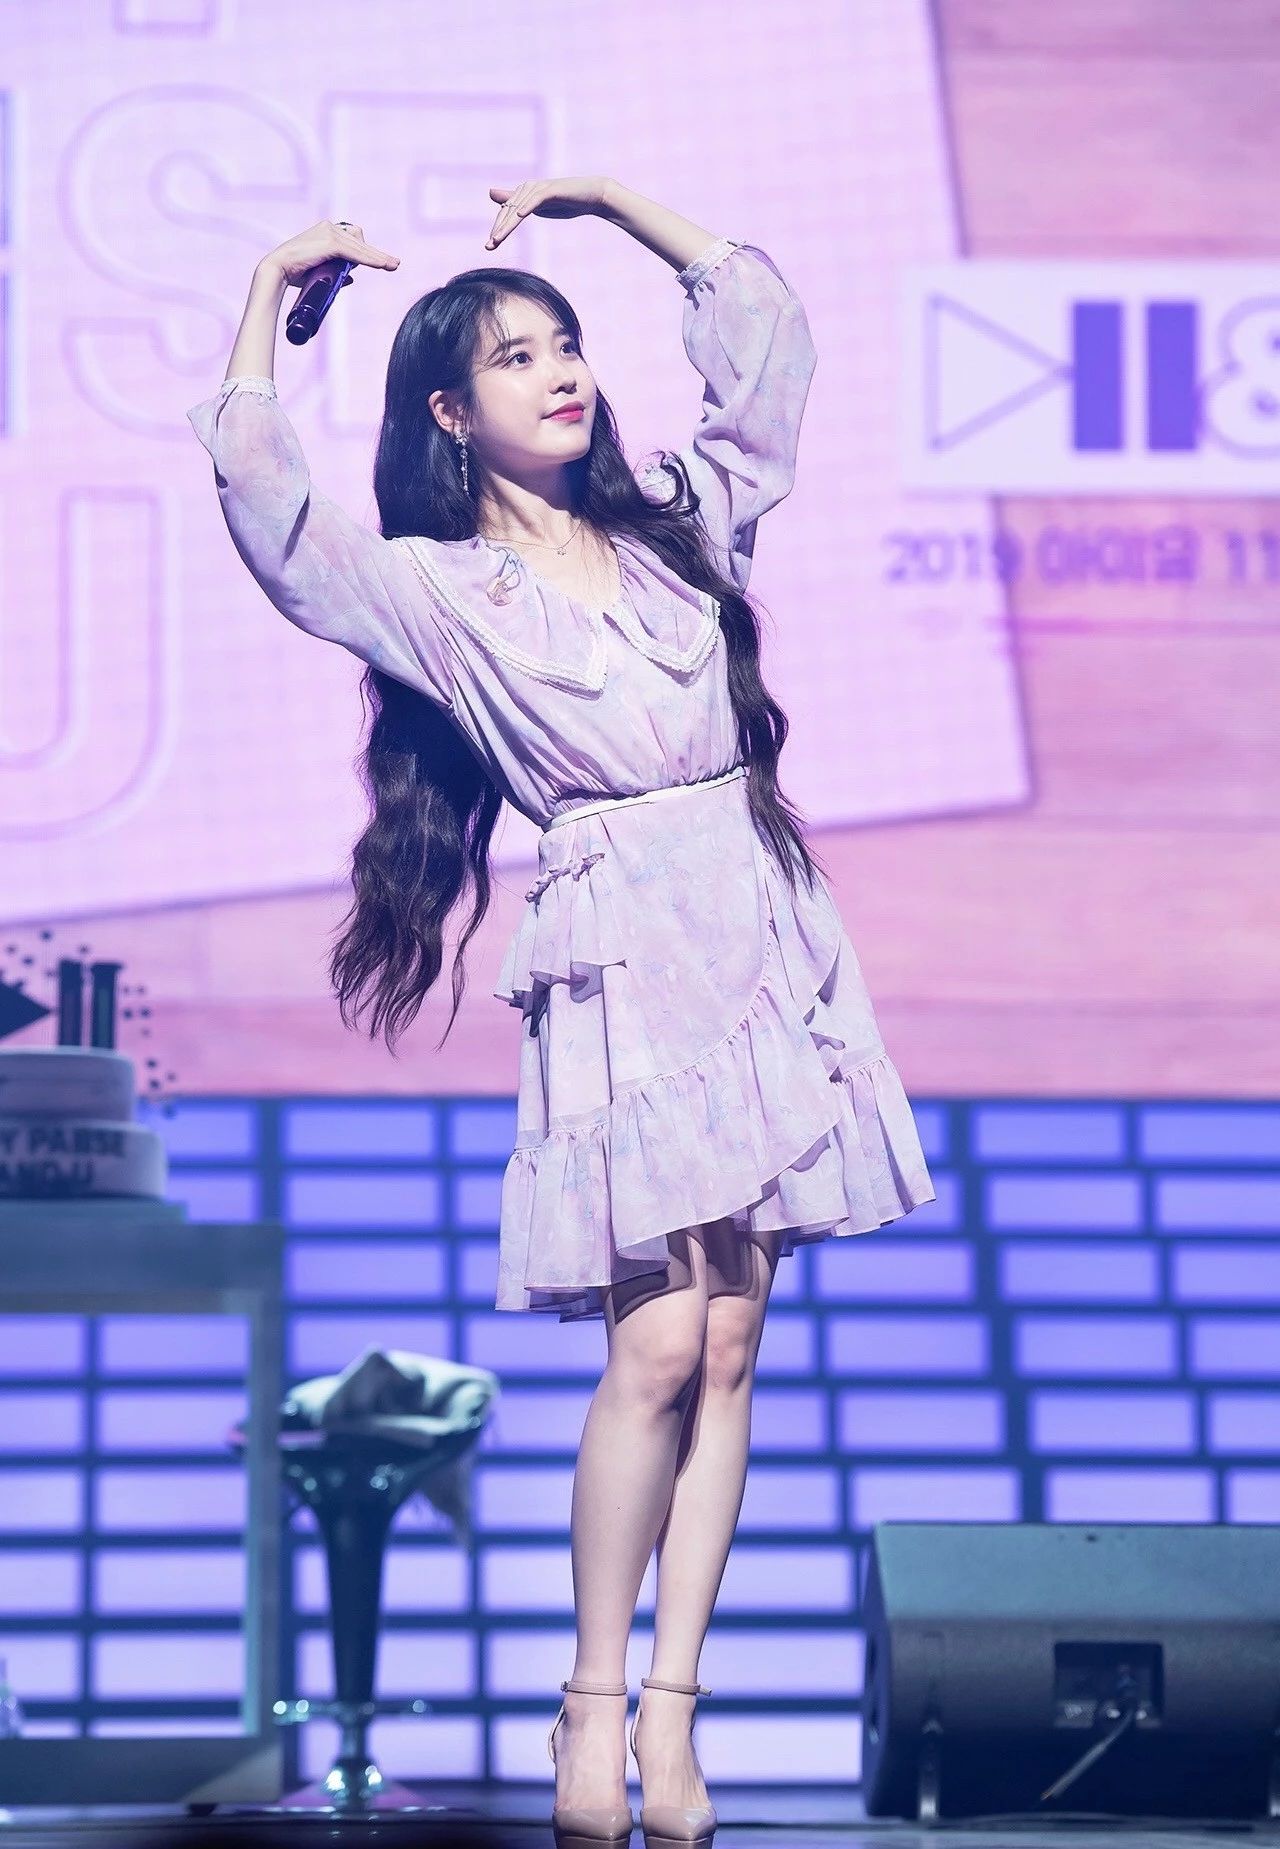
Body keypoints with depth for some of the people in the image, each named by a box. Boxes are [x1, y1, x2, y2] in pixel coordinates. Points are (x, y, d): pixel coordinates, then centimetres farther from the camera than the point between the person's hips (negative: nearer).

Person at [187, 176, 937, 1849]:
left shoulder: (677, 523, 16)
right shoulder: (439, 592, 3)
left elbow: (768, 338, 19)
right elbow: (266, 504, -12)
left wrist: (607, 197, 17)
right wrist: (273, 289, -4)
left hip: (758, 941, 5)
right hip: (621, 969, -4)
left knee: (732, 1339, -1)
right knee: (660, 1340, -15)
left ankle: (673, 1714, 0)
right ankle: (596, 1702, -2)